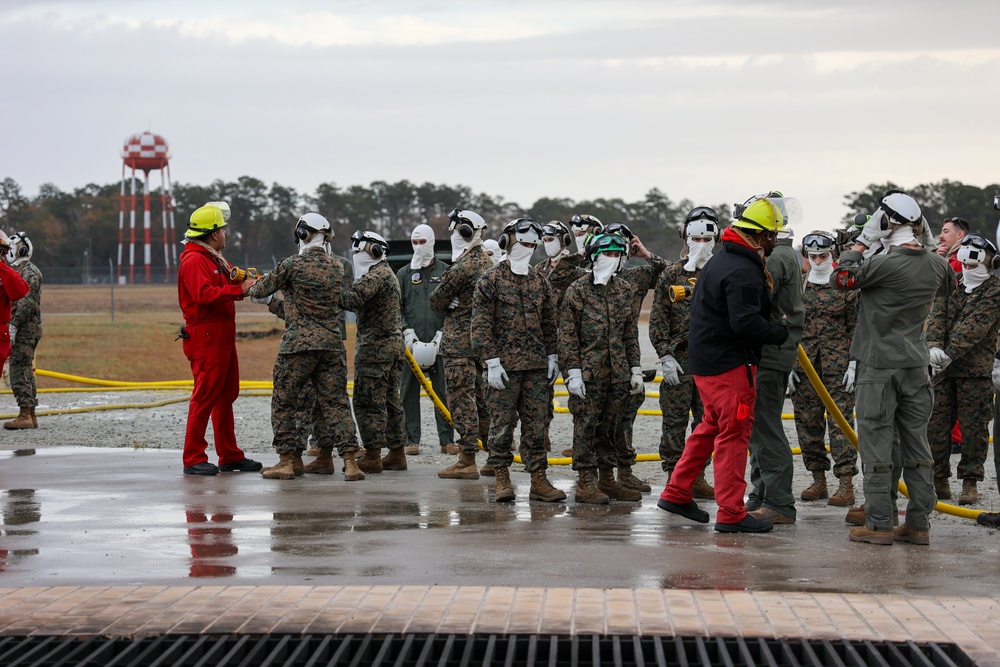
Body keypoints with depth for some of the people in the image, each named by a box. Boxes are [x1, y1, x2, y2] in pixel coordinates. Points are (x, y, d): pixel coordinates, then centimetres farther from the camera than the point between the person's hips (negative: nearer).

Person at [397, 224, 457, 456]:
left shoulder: (445, 272, 7)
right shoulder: (404, 274, 11)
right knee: (409, 392, 0)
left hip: (439, 343, -1)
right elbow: (396, 309, 8)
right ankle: (412, 440, 5)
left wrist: (440, 336, -6)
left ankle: (447, 440, 2)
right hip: (411, 343, 1)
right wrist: (408, 333, -6)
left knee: (443, 392, -2)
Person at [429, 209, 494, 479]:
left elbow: (436, 302, -7)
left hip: (460, 344, -9)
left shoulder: (460, 268, -17)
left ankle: (467, 462, -5)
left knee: (463, 402, -6)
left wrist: (447, 304, 13)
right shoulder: (487, 263, 11)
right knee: (482, 400, 14)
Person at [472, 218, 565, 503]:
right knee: (502, 423, -1)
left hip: (537, 366, 5)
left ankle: (538, 479, 7)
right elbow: (481, 325, -7)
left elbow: (549, 323, 19)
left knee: (536, 423, 5)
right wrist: (492, 361, -13)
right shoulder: (491, 280, -3)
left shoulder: (539, 281, 13)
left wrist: (552, 356, 12)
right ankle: (502, 479, 7)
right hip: (505, 366, -5)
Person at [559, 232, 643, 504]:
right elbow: (567, 334, -5)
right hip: (588, 373, -5)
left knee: (610, 426, 10)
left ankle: (607, 480, 18)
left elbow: (631, 333, 17)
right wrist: (573, 371, -12)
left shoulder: (624, 290, 12)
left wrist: (635, 368, 12)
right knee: (586, 425, -4)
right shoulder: (578, 290, -3)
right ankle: (585, 483, 0)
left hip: (618, 373, 5)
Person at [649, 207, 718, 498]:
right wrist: (665, 356, -9)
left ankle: (697, 477, 16)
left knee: (707, 422, 7)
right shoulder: (672, 275, 2)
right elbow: (658, 319, 0)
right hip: (679, 359, -3)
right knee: (675, 420, -2)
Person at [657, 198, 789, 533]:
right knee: (734, 433, -5)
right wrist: (781, 333, -13)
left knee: (712, 427, 21)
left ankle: (676, 493, 25)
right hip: (729, 363, -10)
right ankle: (731, 514, -1)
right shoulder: (743, 272, -20)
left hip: (705, 359, 10)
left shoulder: (723, 259, 14)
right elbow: (746, 323, -27)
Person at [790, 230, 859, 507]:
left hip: (838, 365, -3)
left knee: (840, 420, -9)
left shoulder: (845, 287, 2)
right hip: (805, 364, 4)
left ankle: (846, 484, -9)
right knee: (808, 420, 5)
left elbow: (855, 328, 3)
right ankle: (818, 480, 16)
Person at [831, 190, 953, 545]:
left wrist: (862, 241, 0)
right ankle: (919, 523, 12)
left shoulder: (884, 264, -19)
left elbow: (839, 278, -6)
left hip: (878, 366, -6)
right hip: (916, 366, 6)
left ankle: (879, 523, -1)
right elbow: (948, 286, 24)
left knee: (876, 442, -1)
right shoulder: (935, 265, 1)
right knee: (916, 443, 9)